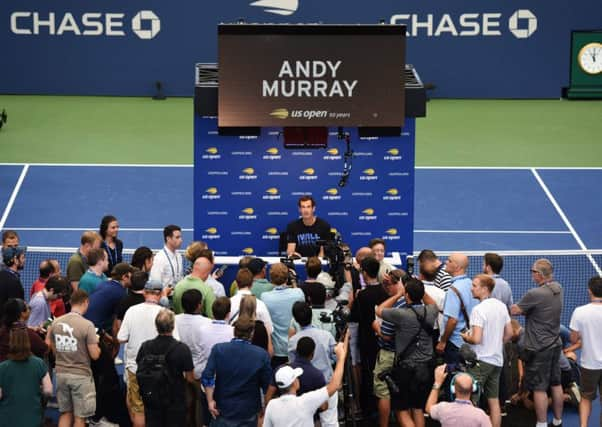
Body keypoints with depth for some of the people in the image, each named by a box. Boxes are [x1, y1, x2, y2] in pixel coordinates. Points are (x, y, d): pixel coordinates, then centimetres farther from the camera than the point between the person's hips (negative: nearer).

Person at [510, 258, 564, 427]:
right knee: (556, 384, 17)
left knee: (539, 388, 1)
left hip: (538, 348, -8)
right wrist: (524, 309, 0)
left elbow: (514, 311, -14)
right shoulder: (557, 289, 0)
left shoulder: (535, 294, -25)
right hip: (555, 344, 8)